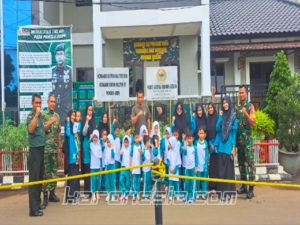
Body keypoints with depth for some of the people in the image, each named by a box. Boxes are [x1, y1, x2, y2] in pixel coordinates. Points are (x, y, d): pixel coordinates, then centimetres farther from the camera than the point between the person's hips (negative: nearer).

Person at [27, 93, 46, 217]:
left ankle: (37, 203, 26)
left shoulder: (40, 116, 12)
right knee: (34, 179, -6)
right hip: (34, 150, -8)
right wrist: (36, 115, -33)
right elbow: (30, 129, -30)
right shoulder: (31, 115, -11)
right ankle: (33, 209, -3)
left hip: (41, 149, 8)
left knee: (40, 178, 15)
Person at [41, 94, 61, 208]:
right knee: (45, 171, -4)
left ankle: (52, 193, 16)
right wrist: (50, 122, -20)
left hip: (55, 148, 5)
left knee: (54, 171, 8)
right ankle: (45, 195, 1)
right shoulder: (43, 114, -2)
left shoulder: (57, 116, 14)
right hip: (46, 147, -5)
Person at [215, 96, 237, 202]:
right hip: (221, 146, 3)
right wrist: (220, 116, -5)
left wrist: (234, 147, -6)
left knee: (229, 168, 2)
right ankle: (221, 191, 13)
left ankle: (228, 192, 9)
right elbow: (217, 129, 0)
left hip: (229, 146, -3)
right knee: (221, 168, 6)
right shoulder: (222, 115, 9)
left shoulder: (233, 117, 0)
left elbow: (234, 132, -2)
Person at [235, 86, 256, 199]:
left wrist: (246, 114, -25)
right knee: (241, 162, 10)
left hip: (247, 138, -6)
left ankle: (251, 189, -6)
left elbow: (253, 123, -11)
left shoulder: (250, 106, -2)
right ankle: (243, 186, 19)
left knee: (250, 162, -7)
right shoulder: (237, 108, 14)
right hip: (238, 138, 6)